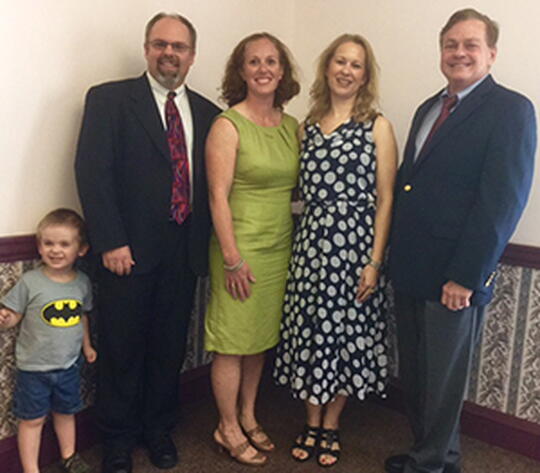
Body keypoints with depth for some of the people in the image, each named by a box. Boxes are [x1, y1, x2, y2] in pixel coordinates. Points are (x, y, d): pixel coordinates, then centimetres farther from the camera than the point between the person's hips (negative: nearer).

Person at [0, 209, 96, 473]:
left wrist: (87, 345, 16)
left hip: (69, 364, 4)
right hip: (34, 367, -3)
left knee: (66, 412, 21)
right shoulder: (30, 282, -16)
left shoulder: (82, 282, -4)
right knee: (32, 419, 9)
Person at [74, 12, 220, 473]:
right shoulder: (109, 99, -1)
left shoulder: (207, 112, 11)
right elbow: (93, 174, -9)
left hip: (184, 251, 4)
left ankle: (159, 429, 35)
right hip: (129, 249, -3)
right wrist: (111, 242, -15)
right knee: (122, 347, 9)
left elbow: (212, 181, 11)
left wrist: (204, 240, 3)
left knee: (170, 345, 14)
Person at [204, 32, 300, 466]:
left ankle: (248, 417, 34)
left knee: (261, 338, 16)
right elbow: (218, 197, -13)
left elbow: (296, 189, 11)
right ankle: (228, 428, 24)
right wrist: (233, 259, -16)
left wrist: (300, 246, 6)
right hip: (241, 249, -5)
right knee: (234, 342, 5)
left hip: (281, 249, 6)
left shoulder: (292, 127, 7)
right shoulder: (228, 125, -9)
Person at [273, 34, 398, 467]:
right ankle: (312, 422, 28)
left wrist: (375, 261, -11)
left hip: (354, 244, -3)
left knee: (346, 333, 7)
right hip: (310, 244, 4)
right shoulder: (308, 126, 10)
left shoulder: (377, 127, -2)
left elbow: (385, 200, -5)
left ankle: (331, 425, 28)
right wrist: (303, 242, 4)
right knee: (309, 331, 9)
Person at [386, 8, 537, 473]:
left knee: (443, 378, 9)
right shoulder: (428, 109, 15)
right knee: (414, 373, 17)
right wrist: (395, 252, 7)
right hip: (410, 269, 7)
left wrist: (465, 276, -18)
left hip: (455, 277, -7)